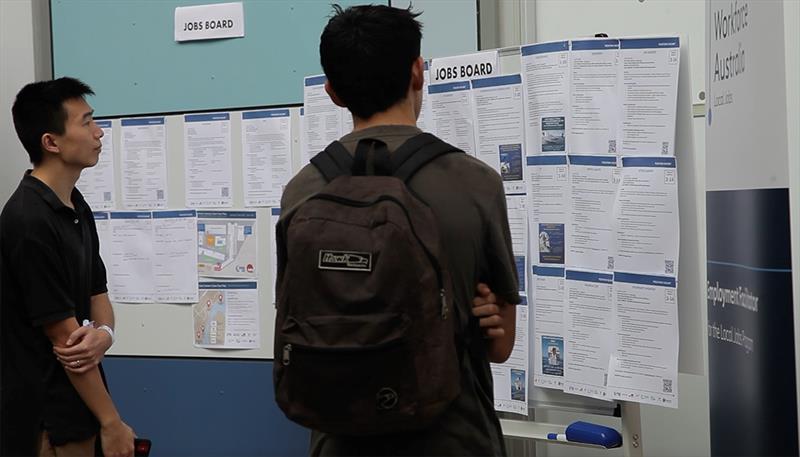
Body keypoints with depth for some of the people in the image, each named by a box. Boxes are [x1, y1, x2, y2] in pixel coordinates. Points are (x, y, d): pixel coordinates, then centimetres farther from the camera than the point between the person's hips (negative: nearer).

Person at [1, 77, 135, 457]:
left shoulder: (77, 207, 7)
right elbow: (63, 335, -20)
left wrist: (104, 333, -13)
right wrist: (111, 422, -15)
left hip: (76, 405, 8)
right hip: (44, 418, -8)